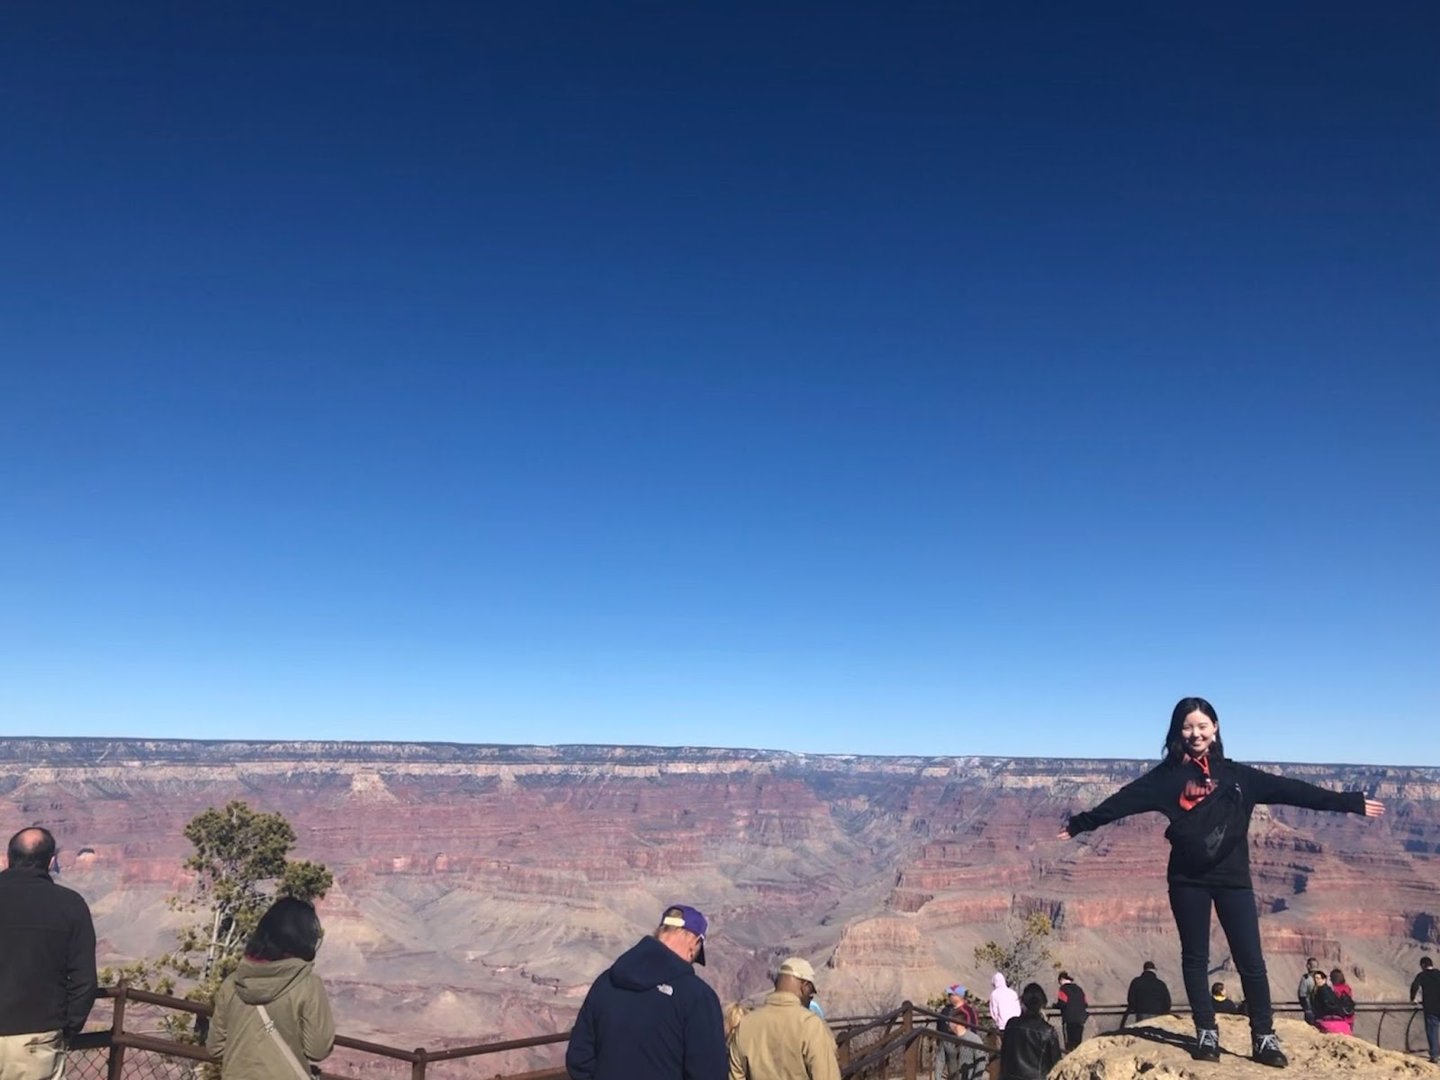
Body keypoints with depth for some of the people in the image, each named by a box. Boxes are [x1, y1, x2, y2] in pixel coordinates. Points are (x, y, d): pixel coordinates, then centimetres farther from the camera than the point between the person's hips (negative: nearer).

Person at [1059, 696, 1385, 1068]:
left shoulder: (1237, 774, 6)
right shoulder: (1167, 775, 0)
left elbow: (1289, 789, 4)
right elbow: (1124, 800, -4)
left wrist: (1350, 802, 2)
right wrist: (1081, 824, -7)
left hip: (1233, 878, 1)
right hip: (1188, 880, -1)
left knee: (1251, 960, 2)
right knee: (1195, 958, 8)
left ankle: (1264, 1038, 14)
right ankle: (1207, 1034, 19)